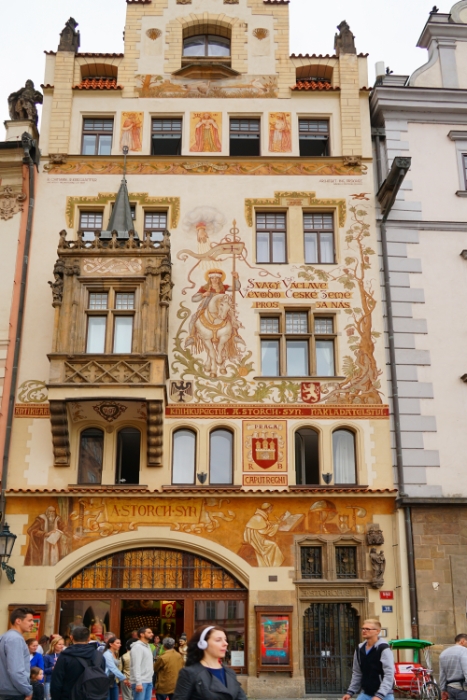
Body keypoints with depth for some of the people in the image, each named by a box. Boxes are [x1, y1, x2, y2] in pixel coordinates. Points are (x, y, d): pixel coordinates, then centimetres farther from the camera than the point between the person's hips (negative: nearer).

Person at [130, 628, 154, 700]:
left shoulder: (147, 646, 18)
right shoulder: (137, 647, -12)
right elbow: (136, 666, -18)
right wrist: (138, 683, -23)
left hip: (149, 681, 9)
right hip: (141, 682, -9)